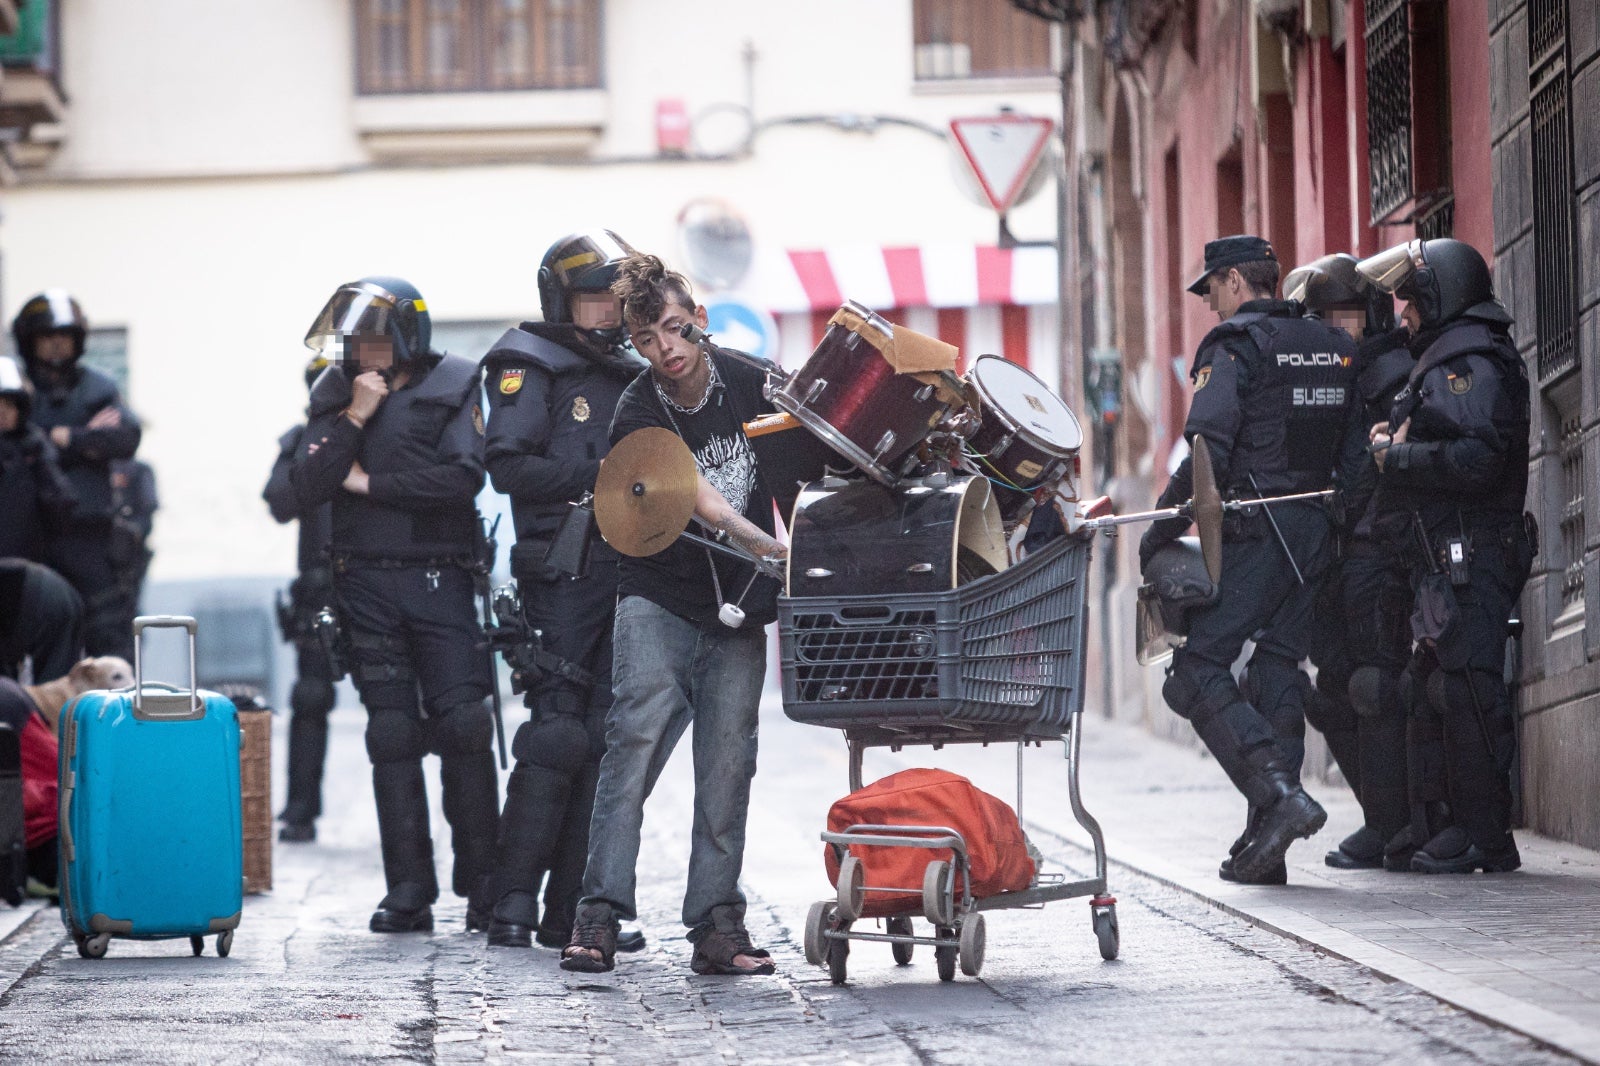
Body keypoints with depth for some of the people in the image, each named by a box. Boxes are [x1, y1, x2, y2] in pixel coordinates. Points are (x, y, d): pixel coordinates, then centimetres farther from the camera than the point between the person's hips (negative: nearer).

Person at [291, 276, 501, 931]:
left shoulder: (453, 387, 1)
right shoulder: (336, 395, 11)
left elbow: (463, 477, -13)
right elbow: (305, 489, 0)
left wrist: (368, 482, -7)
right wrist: (353, 419, -9)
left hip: (439, 581, -3)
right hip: (367, 584, 3)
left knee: (462, 725, -9)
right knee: (392, 736, 2)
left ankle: (482, 885, -2)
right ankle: (409, 895, 5)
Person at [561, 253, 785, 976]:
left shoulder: (749, 382, 0)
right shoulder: (638, 414, -9)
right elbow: (697, 499, -21)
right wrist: (769, 547, -34)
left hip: (738, 613, 3)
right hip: (658, 598, -3)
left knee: (726, 761, -2)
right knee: (639, 732, -16)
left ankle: (716, 925, 1)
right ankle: (600, 915, -16)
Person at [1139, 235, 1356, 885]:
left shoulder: (1234, 346, -7)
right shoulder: (1334, 348, 15)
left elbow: (1207, 453, -16)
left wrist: (1161, 531, -8)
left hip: (1254, 532, -7)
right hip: (1317, 531, 7)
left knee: (1197, 673, -5)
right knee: (1279, 673, 10)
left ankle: (1280, 793, -22)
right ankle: (1264, 847, 7)